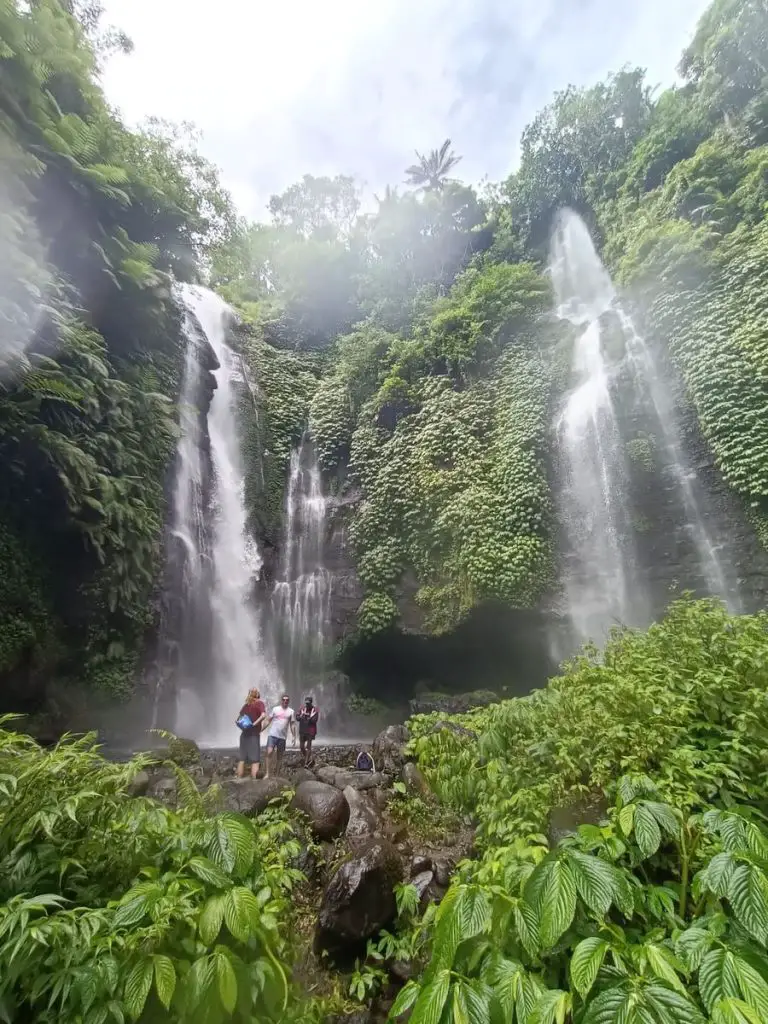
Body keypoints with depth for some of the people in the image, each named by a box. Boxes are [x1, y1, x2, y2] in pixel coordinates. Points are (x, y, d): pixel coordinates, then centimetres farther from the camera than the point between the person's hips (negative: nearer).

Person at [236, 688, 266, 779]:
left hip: (244, 734, 6)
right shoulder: (259, 703, -5)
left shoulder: (246, 704, 13)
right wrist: (254, 723, -19)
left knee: (242, 759, 12)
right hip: (254, 734, -6)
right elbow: (263, 715, -22)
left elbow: (238, 719, 18)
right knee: (255, 760, -2)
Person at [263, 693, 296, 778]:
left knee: (279, 756, 8)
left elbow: (292, 725, 7)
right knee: (269, 752, -16)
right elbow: (268, 721, 7)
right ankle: (268, 773, -8)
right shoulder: (275, 709, 5)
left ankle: (277, 774, 20)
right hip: (272, 735, -1)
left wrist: (293, 736, 1)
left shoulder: (291, 711, 6)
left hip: (282, 736, 1)